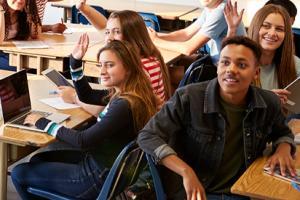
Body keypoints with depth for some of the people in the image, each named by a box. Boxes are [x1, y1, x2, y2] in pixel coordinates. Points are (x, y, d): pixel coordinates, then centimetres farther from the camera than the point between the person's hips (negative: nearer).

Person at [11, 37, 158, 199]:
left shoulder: (125, 105, -28)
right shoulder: (121, 93, 0)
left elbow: (83, 141, -26)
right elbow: (86, 95, 18)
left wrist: (44, 124, -15)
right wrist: (75, 61, 5)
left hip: (99, 178, -9)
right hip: (98, 161, 9)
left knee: (18, 173, 3)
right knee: (39, 158, 27)